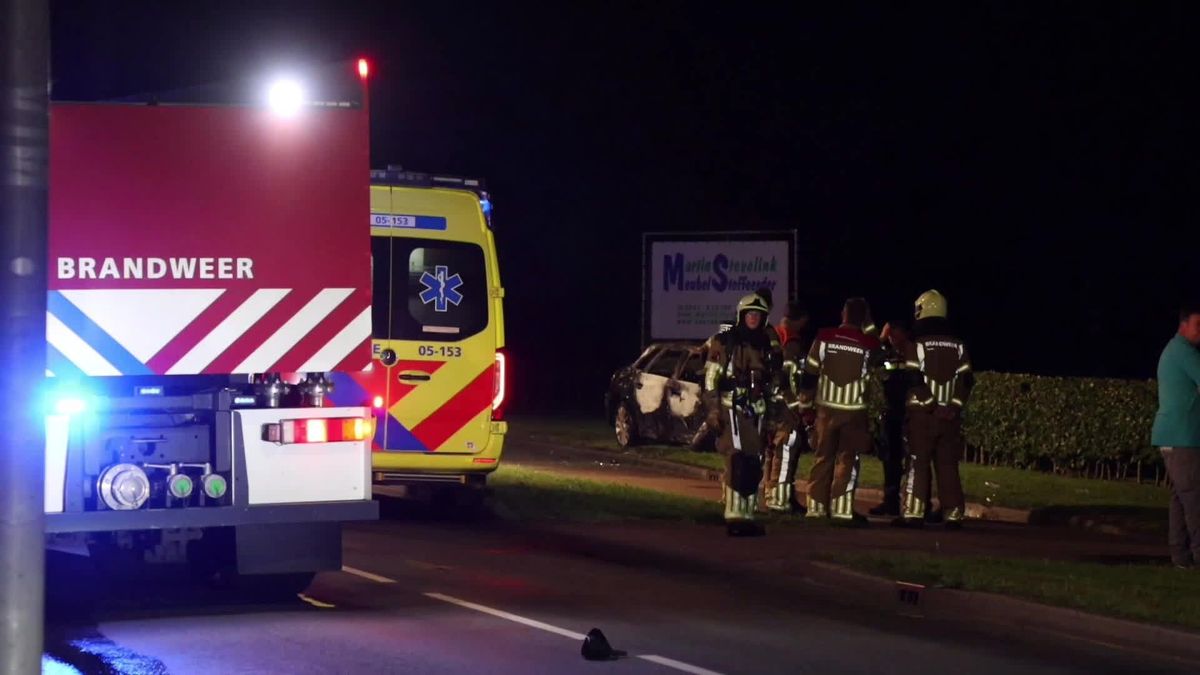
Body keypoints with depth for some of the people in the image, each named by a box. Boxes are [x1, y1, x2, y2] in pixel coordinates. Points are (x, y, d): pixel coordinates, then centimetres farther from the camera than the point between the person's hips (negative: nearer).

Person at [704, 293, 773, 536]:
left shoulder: (765, 345, 14)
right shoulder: (724, 342, -3)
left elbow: (771, 381, 22)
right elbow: (711, 378, -6)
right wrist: (713, 410, -14)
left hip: (756, 411, 6)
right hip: (731, 409, -6)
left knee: (753, 465, 6)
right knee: (736, 462, -16)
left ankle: (747, 515, 13)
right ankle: (734, 516, -17)